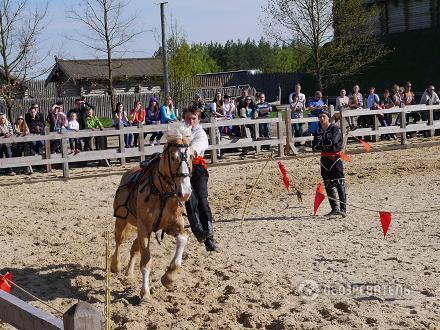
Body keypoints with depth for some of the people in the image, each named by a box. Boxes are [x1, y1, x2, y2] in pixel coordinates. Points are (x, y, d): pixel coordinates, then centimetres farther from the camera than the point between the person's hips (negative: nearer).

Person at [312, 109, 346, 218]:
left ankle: (343, 209, -17)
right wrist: (326, 145, -10)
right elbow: (314, 146, 4)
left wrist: (321, 143, -5)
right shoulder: (318, 131, 12)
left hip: (335, 158, -6)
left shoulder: (335, 128, -5)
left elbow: (333, 141, -20)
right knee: (328, 185, 9)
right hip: (324, 159, 6)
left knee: (339, 183, -13)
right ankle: (335, 208, 18)